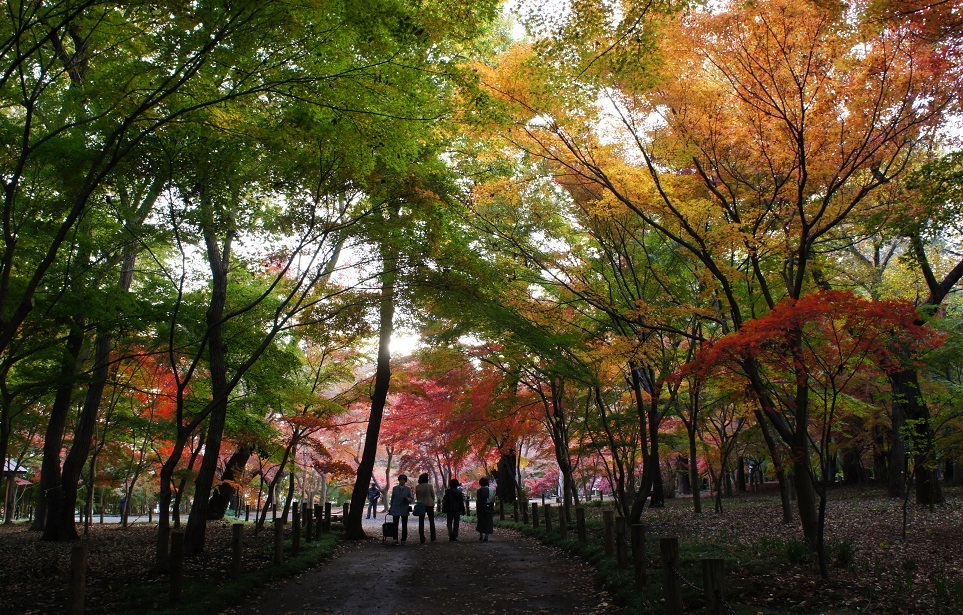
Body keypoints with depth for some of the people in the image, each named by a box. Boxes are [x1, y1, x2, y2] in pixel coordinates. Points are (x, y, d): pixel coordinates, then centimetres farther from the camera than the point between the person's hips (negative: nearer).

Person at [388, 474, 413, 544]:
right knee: (395, 525, -5)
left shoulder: (408, 489, 5)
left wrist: (407, 499, -17)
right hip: (395, 509, 0)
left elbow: (412, 498, 5)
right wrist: (390, 508, 14)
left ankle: (403, 539, 9)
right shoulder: (394, 488, 8)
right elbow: (392, 498, 12)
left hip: (404, 510, 0)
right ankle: (395, 539, 0)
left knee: (404, 525, 3)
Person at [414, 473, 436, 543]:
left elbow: (416, 497, 4)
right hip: (429, 504, -1)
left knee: (421, 522, 5)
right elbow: (433, 496, -1)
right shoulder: (430, 486, -9)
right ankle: (433, 538, 13)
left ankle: (422, 540, 2)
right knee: (431, 522, 11)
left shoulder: (417, 487, -3)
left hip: (421, 505, 1)